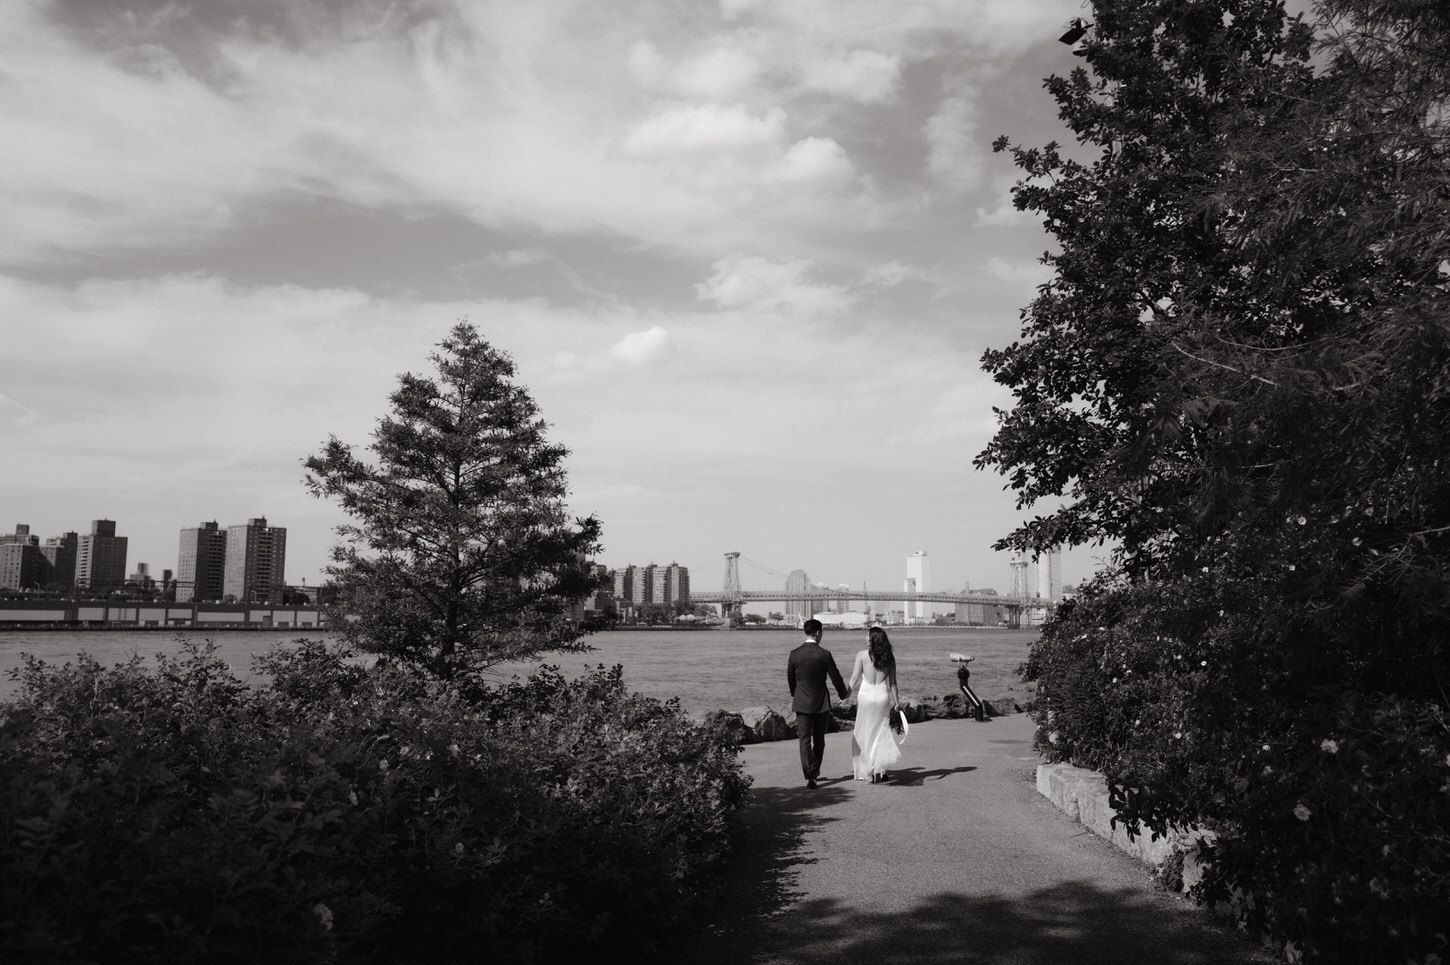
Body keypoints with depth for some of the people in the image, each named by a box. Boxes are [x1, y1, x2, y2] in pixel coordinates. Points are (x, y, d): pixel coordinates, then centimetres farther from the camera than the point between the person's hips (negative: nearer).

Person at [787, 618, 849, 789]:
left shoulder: (795, 654, -5)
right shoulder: (825, 654, -10)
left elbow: (790, 678, 8)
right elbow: (835, 677, -3)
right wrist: (843, 693, 17)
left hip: (802, 703, 0)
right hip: (821, 702, 0)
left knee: (804, 739, -1)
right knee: (819, 739, 17)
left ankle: (809, 775, -12)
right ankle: (815, 771, 30)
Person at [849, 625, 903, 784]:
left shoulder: (862, 655, -6)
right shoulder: (889, 657, 2)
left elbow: (855, 678, -5)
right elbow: (893, 682, 4)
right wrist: (896, 700, 11)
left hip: (866, 695, -2)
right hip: (883, 696, 2)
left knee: (862, 734, 10)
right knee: (880, 733, 13)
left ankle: (863, 771, 12)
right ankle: (879, 769, 5)